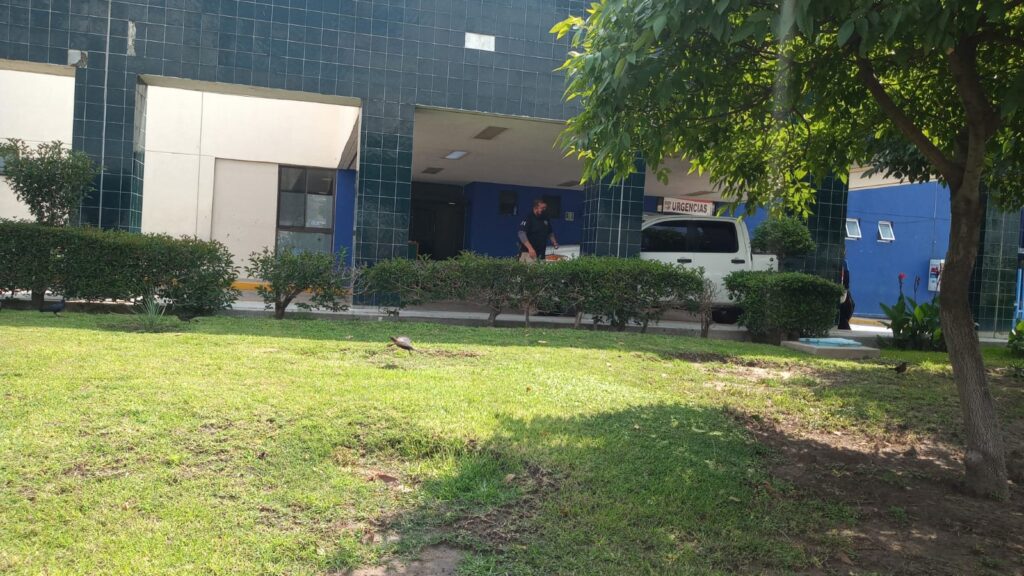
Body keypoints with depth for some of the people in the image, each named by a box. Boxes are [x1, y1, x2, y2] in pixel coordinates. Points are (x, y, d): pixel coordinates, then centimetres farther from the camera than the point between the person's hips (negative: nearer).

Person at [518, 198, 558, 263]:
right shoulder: (528, 218, -10)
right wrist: (530, 248, -29)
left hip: (541, 253, 7)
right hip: (528, 252, -7)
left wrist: (554, 241, 6)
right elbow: (521, 234, -20)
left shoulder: (545, 218, 12)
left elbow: (550, 232, 26)